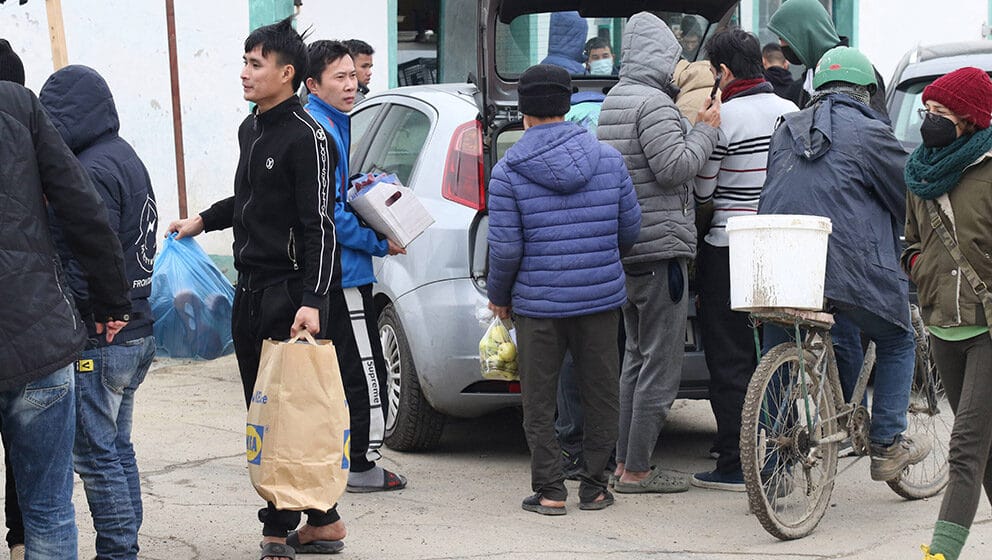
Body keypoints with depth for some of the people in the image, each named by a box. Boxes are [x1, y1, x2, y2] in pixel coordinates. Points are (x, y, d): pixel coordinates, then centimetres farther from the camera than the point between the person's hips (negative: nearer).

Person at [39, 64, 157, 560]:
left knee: (95, 455, -3)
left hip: (99, 336, -10)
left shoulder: (93, 171, -18)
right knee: (117, 448, 17)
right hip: (137, 329, 10)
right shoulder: (127, 157, 14)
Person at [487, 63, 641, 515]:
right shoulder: (608, 159, 0)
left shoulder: (508, 171, -9)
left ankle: (549, 490, 7)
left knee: (539, 401, 8)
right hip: (601, 297, 2)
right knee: (599, 394, 12)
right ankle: (594, 487, 16)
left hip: (538, 303, -2)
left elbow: (506, 248, -10)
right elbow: (630, 228, 5)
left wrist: (498, 296, 7)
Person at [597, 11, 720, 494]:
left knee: (637, 358, 17)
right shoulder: (653, 103, -14)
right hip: (660, 247, -10)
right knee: (660, 364, -5)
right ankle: (637, 469, -3)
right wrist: (706, 129, -7)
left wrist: (695, 127, 18)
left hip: (624, 250, 10)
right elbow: (676, 168, -20)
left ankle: (624, 460, 20)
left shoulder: (612, 101, 16)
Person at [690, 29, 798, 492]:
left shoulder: (724, 117, -14)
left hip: (729, 251, -6)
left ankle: (735, 466, -1)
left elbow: (701, 193, -10)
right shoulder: (792, 113, 6)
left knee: (729, 362, 0)